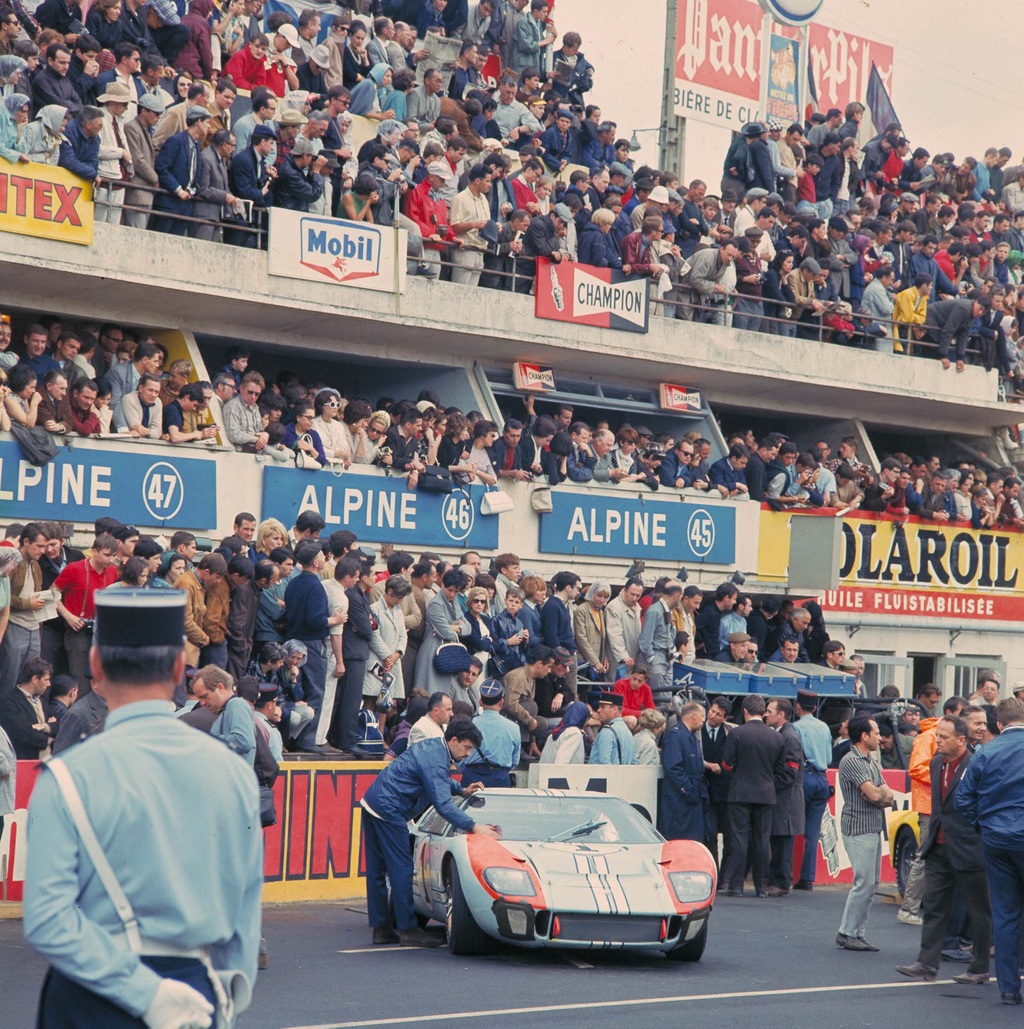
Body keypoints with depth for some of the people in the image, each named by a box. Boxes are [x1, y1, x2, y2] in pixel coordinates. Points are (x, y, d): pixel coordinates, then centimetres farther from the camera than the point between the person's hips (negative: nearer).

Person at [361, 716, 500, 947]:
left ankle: (380, 928, 16)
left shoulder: (433, 747, 13)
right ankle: (407, 929, -4)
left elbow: (439, 780, 33)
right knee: (401, 869, -6)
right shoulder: (434, 761, -18)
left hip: (372, 803, 10)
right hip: (388, 811, -10)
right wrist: (474, 827, -29)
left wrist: (461, 790, 17)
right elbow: (443, 805, -26)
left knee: (377, 871, 11)